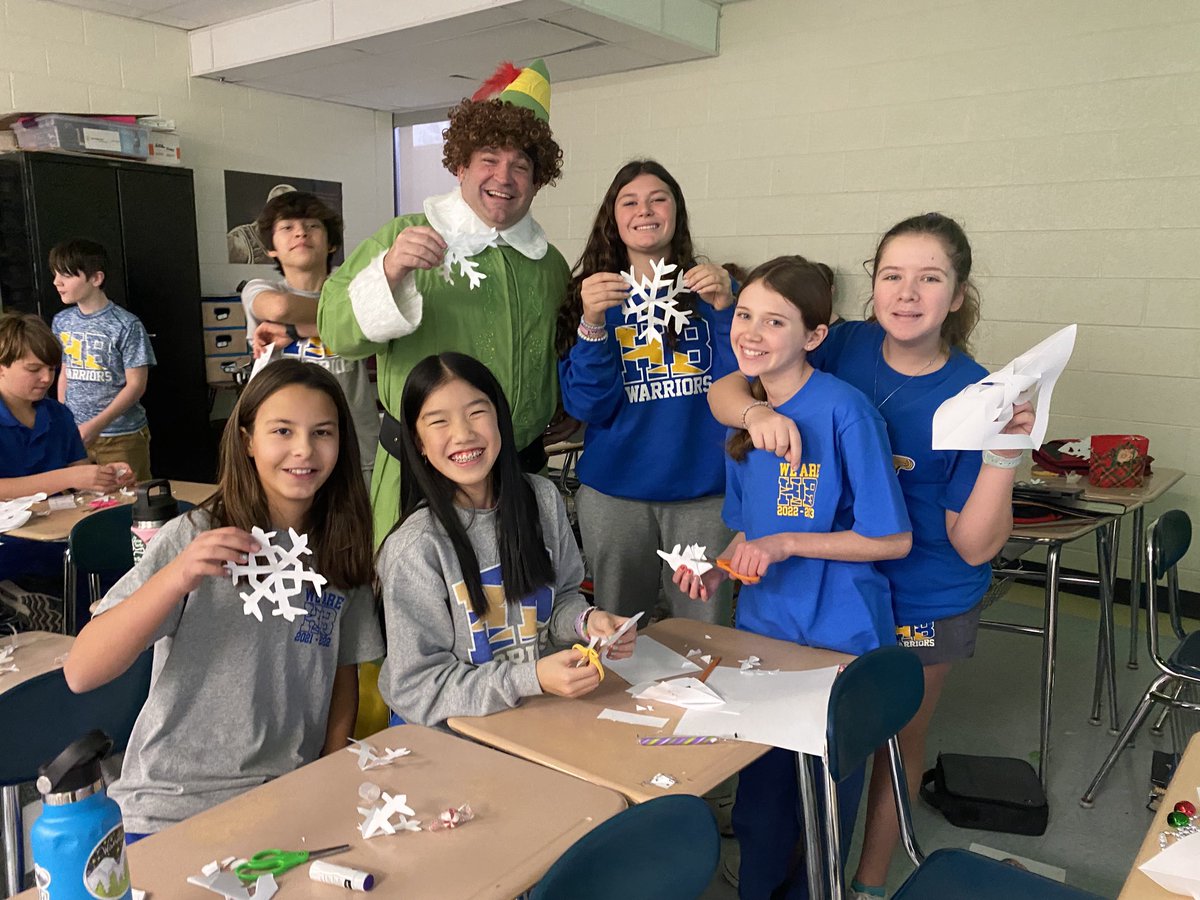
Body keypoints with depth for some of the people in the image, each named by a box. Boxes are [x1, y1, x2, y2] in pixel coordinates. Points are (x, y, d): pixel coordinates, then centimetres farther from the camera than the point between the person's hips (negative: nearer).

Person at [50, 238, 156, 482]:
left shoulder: (126, 326, -12)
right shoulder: (62, 322, 6)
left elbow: (136, 385, -13)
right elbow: (65, 373, 15)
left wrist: (95, 425, -18)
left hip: (122, 436, -5)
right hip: (75, 434, 5)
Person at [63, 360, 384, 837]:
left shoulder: (342, 554, 3)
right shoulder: (194, 537, -9)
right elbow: (80, 672, -14)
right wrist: (176, 579, -28)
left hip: (290, 799, 4)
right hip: (173, 809, -3)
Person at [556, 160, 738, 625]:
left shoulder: (711, 289, 3)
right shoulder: (595, 294, 4)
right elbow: (587, 406, -5)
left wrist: (725, 309, -19)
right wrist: (592, 323, -19)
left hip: (703, 489, 0)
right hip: (614, 492, 1)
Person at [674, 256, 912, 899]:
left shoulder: (844, 413, -19)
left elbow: (892, 540, -16)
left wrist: (784, 545, -21)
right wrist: (714, 571, -5)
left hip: (840, 638, -5)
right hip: (762, 625, 6)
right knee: (758, 787, 18)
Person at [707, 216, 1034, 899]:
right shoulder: (845, 348, -10)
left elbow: (975, 546, -17)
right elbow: (723, 392, -12)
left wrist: (1003, 456, -31)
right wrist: (758, 412, -33)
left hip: (925, 604, -2)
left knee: (899, 740, 18)